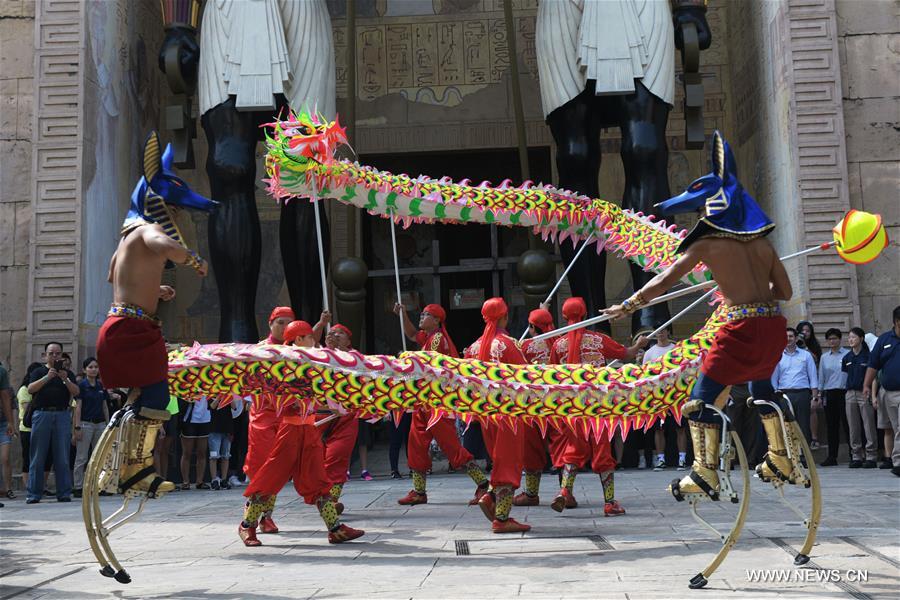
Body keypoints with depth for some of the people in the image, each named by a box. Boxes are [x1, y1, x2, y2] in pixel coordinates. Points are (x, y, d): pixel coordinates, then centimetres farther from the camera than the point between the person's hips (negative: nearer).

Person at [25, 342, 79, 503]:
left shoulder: (68, 374, 16)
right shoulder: (39, 372, 12)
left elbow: (76, 392, 3)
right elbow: (30, 389, -5)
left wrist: (65, 379, -13)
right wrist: (47, 377, -16)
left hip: (62, 415, 1)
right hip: (42, 414, -1)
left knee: (62, 458, 0)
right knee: (37, 457, -1)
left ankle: (64, 493, 3)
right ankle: (33, 494, 3)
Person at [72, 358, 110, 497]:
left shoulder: (101, 386, 11)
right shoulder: (81, 385, -5)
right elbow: (78, 407, -8)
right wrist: (77, 427, -14)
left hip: (100, 423, 6)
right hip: (86, 423, -6)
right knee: (81, 458, -2)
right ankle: (78, 487, 1)